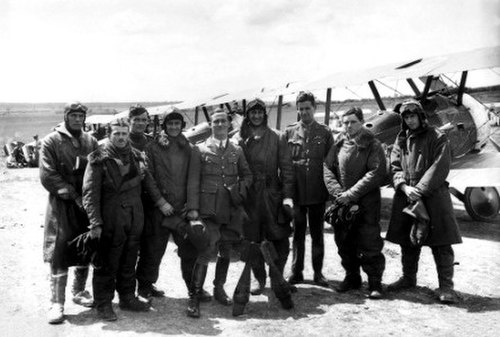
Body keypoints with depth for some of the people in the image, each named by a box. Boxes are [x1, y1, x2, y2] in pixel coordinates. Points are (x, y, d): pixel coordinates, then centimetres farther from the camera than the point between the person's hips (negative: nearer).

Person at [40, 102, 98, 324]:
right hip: (62, 205, -4)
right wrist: (73, 196, -14)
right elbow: (47, 176, -10)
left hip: (87, 204, 4)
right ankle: (57, 303, 2)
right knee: (59, 255, -6)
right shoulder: (51, 141, -3)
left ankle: (79, 292, 29)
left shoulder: (91, 142, 10)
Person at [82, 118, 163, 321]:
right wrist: (95, 222, -17)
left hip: (135, 218, 5)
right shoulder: (99, 159, -8)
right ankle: (103, 304, 16)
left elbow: (148, 181, 19)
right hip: (111, 219, -5)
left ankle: (127, 298, 30)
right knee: (107, 264, 3)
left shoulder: (136, 156, 8)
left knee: (129, 261, 16)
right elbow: (90, 192, -12)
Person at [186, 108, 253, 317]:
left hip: (231, 210, 4)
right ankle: (194, 297, -3)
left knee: (225, 252, 12)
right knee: (206, 251, -13)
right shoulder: (199, 150, 2)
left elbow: (246, 174, 19)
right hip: (208, 209, -4)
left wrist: (241, 188, -1)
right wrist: (193, 208, -9)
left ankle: (219, 290, 30)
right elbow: (193, 181, -2)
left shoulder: (237, 151, 12)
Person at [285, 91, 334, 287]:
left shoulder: (325, 133, 4)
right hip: (296, 192, 0)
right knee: (298, 234, 10)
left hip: (318, 192, 0)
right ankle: (296, 272, 20)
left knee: (317, 234, 10)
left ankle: (318, 272, 20)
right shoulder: (289, 132, 4)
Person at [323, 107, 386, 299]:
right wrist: (338, 193, -12)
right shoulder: (338, 145, 8)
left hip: (366, 204, -4)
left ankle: (375, 283, 10)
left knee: (369, 244, -3)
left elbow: (376, 173, -13)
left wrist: (351, 194, -17)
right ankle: (352, 278, 28)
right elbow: (327, 168, 3)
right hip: (341, 204, 4)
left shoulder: (372, 145, -4)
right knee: (345, 244, 12)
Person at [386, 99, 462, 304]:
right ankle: (408, 278, 29)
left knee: (441, 243, -3)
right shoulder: (401, 140, 12)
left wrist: (420, 189, -17)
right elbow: (395, 168, 5)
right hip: (406, 196, 5)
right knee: (408, 242, 13)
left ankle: (446, 286, 5)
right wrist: (405, 187, -13)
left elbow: (439, 168, -10)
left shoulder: (437, 138, -1)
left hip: (432, 195, -4)